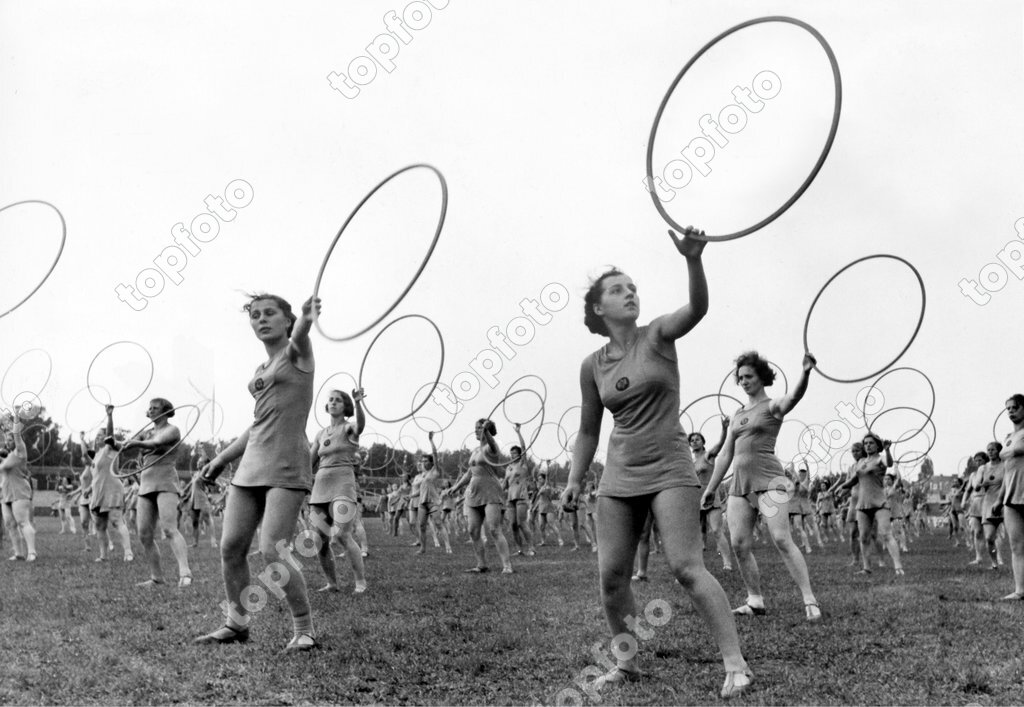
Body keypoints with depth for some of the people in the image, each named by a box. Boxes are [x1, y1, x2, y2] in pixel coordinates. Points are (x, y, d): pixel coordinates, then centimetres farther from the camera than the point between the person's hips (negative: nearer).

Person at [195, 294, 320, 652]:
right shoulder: (261, 369, 21)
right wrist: (223, 457, 29)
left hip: (286, 467, -8)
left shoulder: (296, 353, 0)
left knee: (272, 549, -16)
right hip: (252, 464, 8)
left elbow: (299, 334, -26)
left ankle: (304, 630, -3)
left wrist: (307, 318, -50)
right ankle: (236, 623, 22)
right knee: (231, 547, 5)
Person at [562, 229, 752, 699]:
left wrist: (693, 259, -41)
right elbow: (588, 431, 15)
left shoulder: (658, 335, -3)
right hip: (619, 478, 4)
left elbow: (698, 308, -24)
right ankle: (625, 663, 21)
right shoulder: (592, 366, 6)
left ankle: (735, 664, -8)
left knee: (686, 567, -15)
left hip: (669, 471, -4)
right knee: (611, 574, 3)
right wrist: (574, 481, 8)